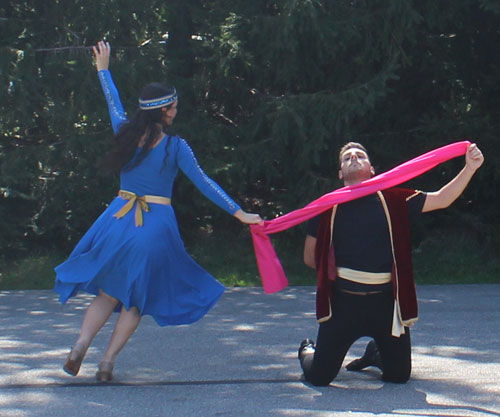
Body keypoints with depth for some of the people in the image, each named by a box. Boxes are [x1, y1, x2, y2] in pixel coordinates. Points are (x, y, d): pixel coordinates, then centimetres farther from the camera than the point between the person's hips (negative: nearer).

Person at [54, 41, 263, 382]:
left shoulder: (126, 133, 2)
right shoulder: (175, 146, -9)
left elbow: (114, 102, 21)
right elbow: (204, 183, -7)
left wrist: (104, 68, 37)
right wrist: (239, 213, -2)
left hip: (120, 219, 4)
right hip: (155, 224, -4)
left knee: (109, 291, 14)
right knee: (137, 297, 9)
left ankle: (81, 344, -7)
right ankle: (108, 361, 3)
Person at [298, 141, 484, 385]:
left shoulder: (393, 201, 5)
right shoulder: (327, 207, 1)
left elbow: (441, 199, 2)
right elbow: (310, 258, 9)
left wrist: (470, 168, -6)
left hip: (387, 301, 2)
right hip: (342, 301, -2)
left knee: (399, 375, 10)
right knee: (318, 377, -1)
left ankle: (374, 353, 43)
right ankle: (307, 351, 34)